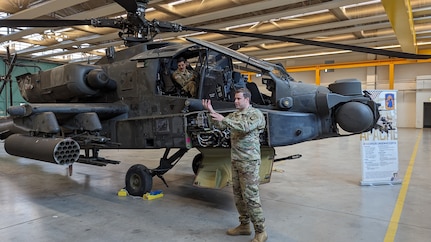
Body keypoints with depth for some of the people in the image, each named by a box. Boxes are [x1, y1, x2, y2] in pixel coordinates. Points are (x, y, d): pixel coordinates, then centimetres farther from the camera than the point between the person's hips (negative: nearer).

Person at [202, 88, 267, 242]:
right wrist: (211, 111, -9)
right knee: (238, 195, 13)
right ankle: (244, 225, 27)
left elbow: (245, 127, -27)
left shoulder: (256, 114, -9)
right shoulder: (235, 114, 14)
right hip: (235, 160, 8)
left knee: (250, 196, -6)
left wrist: (224, 119, -32)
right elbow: (220, 125, 4)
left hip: (249, 162, -7)